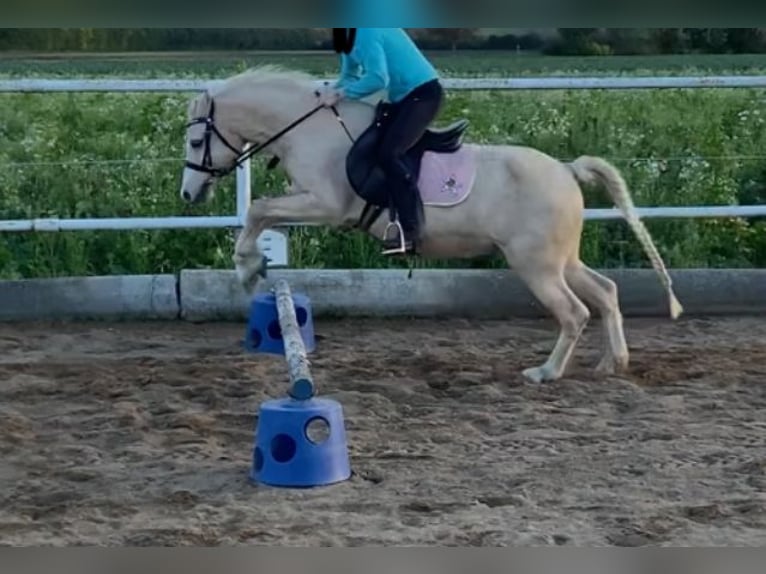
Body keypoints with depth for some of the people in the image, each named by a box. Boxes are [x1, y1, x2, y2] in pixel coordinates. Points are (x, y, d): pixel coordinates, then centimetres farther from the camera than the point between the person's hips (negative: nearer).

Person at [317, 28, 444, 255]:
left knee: (388, 154, -21)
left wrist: (340, 94, -17)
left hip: (423, 94, -11)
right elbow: (352, 74, 17)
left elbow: (377, 78, -28)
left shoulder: (365, 31, -22)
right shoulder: (352, 32, 10)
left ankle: (410, 232, -22)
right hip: (405, 97, 11)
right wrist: (333, 89, -2)